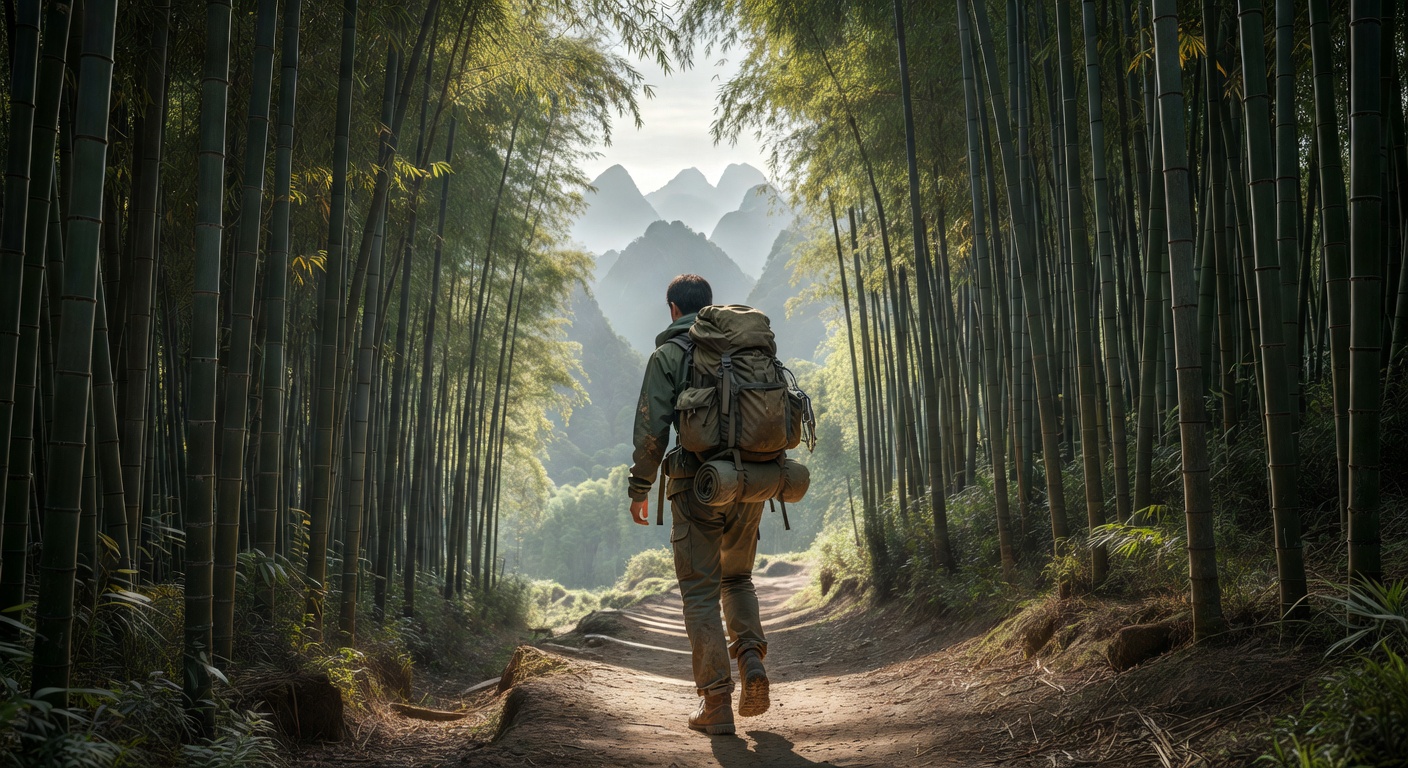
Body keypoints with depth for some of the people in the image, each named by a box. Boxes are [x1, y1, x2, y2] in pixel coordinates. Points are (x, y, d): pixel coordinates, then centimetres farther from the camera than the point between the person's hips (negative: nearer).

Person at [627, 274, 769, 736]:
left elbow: (652, 428, -8)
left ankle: (716, 703, -1)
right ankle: (751, 657, 0)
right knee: (737, 578, 23)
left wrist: (640, 490, 1)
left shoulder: (667, 355, 0)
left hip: (697, 484, -4)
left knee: (701, 590, 3)